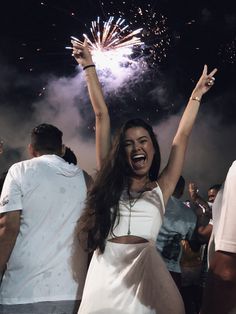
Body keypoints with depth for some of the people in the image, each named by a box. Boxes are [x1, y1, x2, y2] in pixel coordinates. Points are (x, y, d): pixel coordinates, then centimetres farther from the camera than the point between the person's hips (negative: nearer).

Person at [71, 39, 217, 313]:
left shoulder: (160, 188, 9)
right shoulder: (111, 180, 9)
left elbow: (182, 137, 15)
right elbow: (102, 117, 11)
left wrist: (196, 95, 22)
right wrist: (89, 67, 18)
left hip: (143, 270, -1)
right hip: (105, 272, 1)